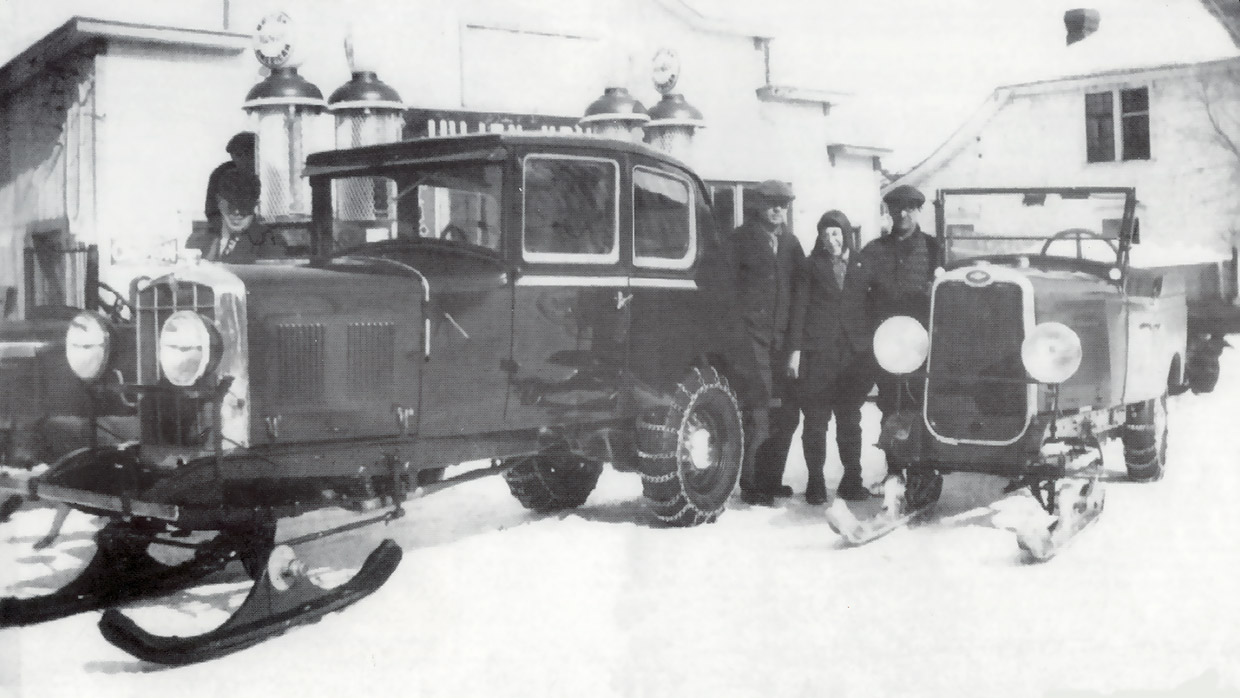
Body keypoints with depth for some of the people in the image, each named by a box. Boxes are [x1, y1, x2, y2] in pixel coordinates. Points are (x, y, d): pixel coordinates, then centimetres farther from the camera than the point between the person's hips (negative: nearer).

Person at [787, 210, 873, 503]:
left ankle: (851, 479, 14)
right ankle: (815, 482, 6)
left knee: (850, 420, 7)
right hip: (816, 355, -2)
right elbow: (799, 308, 0)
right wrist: (795, 349, -8)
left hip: (851, 355, 2)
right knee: (816, 421, 0)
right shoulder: (812, 265, 4)